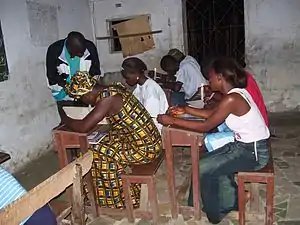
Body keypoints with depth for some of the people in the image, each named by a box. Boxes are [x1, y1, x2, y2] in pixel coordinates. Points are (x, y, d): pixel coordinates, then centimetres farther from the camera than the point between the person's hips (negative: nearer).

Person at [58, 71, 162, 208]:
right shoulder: (114, 88, 4)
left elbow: (83, 127, -23)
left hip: (143, 149, -9)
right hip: (149, 141, 9)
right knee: (103, 145, 16)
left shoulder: (107, 99, -22)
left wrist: (64, 118, -4)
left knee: (96, 155, -2)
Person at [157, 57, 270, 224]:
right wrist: (186, 110, 9)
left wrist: (173, 121, -15)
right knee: (209, 161, 13)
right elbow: (213, 114, 13)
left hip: (253, 152, -9)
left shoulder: (231, 99, -26)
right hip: (247, 145, 9)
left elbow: (205, 126, -21)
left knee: (202, 169, -6)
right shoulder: (236, 92, 3)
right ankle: (231, 202, 28)